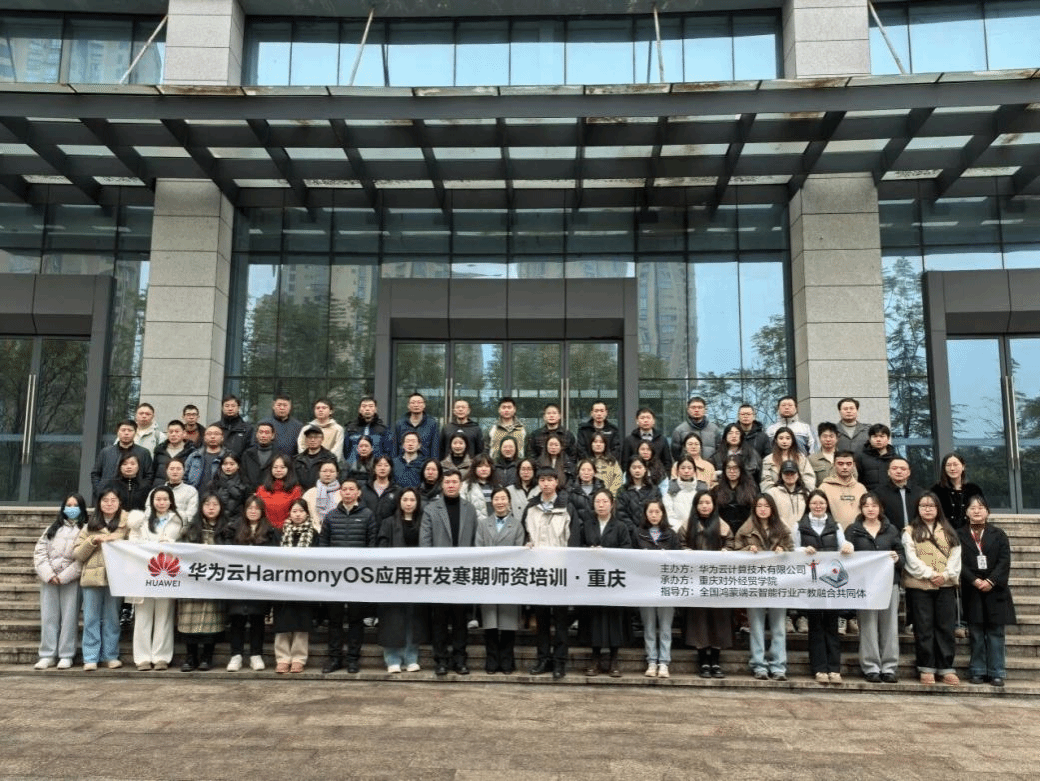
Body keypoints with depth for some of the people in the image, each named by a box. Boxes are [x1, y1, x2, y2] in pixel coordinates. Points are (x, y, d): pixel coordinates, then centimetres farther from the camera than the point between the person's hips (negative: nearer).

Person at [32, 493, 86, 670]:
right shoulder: (52, 529, 16)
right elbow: (40, 552, 7)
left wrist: (63, 577, -12)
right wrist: (49, 574, -7)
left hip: (71, 580, -4)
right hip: (48, 579, 4)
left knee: (69, 617, -3)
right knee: (48, 616, 4)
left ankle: (66, 655, 2)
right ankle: (47, 655, 9)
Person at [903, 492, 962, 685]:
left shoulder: (948, 532, 13)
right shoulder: (910, 532, 4)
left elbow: (955, 556, 4)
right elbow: (911, 559, -5)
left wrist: (946, 574, -11)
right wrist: (930, 574, -14)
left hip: (946, 586, 3)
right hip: (919, 586, -2)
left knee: (946, 627, 4)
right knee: (924, 628, 2)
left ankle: (946, 668, 12)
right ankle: (926, 669, 9)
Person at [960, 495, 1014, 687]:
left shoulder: (998, 534, 7)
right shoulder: (960, 535, 5)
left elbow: (1004, 560, -2)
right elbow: (959, 562, -2)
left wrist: (991, 581, -13)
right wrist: (975, 581, -14)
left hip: (995, 589, 0)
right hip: (972, 590, 0)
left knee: (995, 632, 2)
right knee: (976, 633, 5)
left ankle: (996, 672, 9)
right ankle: (978, 671, 11)